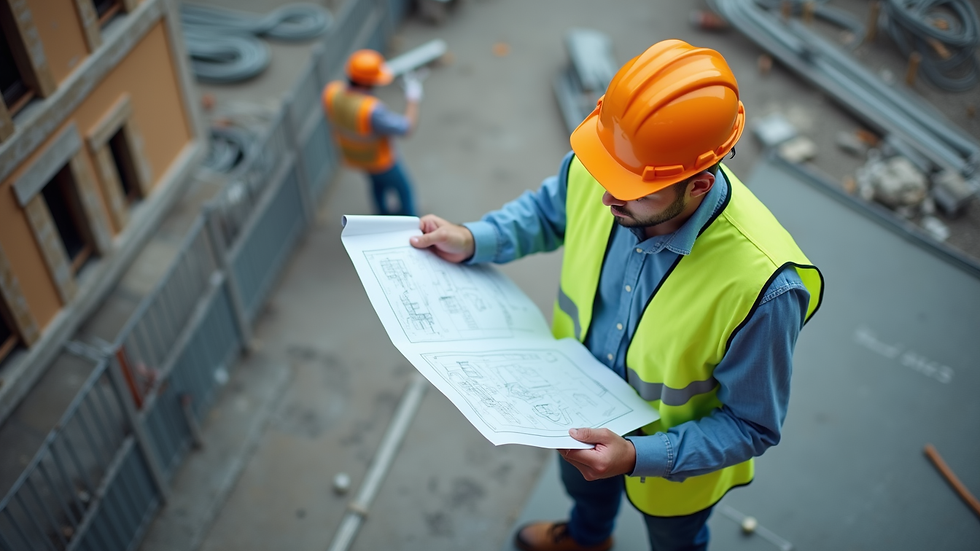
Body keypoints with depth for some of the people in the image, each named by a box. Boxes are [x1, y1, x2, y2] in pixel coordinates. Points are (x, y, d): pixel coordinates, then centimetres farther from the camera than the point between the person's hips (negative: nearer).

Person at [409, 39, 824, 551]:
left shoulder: (761, 283, -43)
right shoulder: (593, 168, -29)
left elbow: (753, 426, -26)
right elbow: (548, 209, -2)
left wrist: (640, 456, -38)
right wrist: (472, 240, -19)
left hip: (672, 457, -4)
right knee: (582, 483, 39)